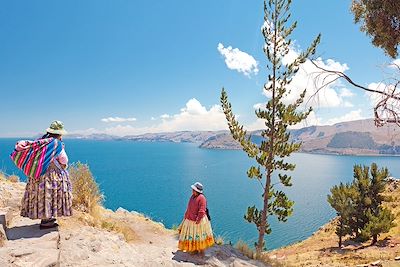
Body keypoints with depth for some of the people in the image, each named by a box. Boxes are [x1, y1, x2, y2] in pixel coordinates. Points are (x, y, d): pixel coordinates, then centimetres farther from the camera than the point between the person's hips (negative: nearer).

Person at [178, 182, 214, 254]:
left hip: (198, 221, -8)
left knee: (199, 236, 6)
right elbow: (189, 208, 15)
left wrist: (198, 220, -24)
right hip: (190, 220, 8)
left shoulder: (201, 198, -20)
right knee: (192, 235, 16)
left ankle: (201, 250, 22)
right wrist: (186, 216, 15)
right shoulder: (192, 196, 6)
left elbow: (201, 211, -23)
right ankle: (194, 249, 31)